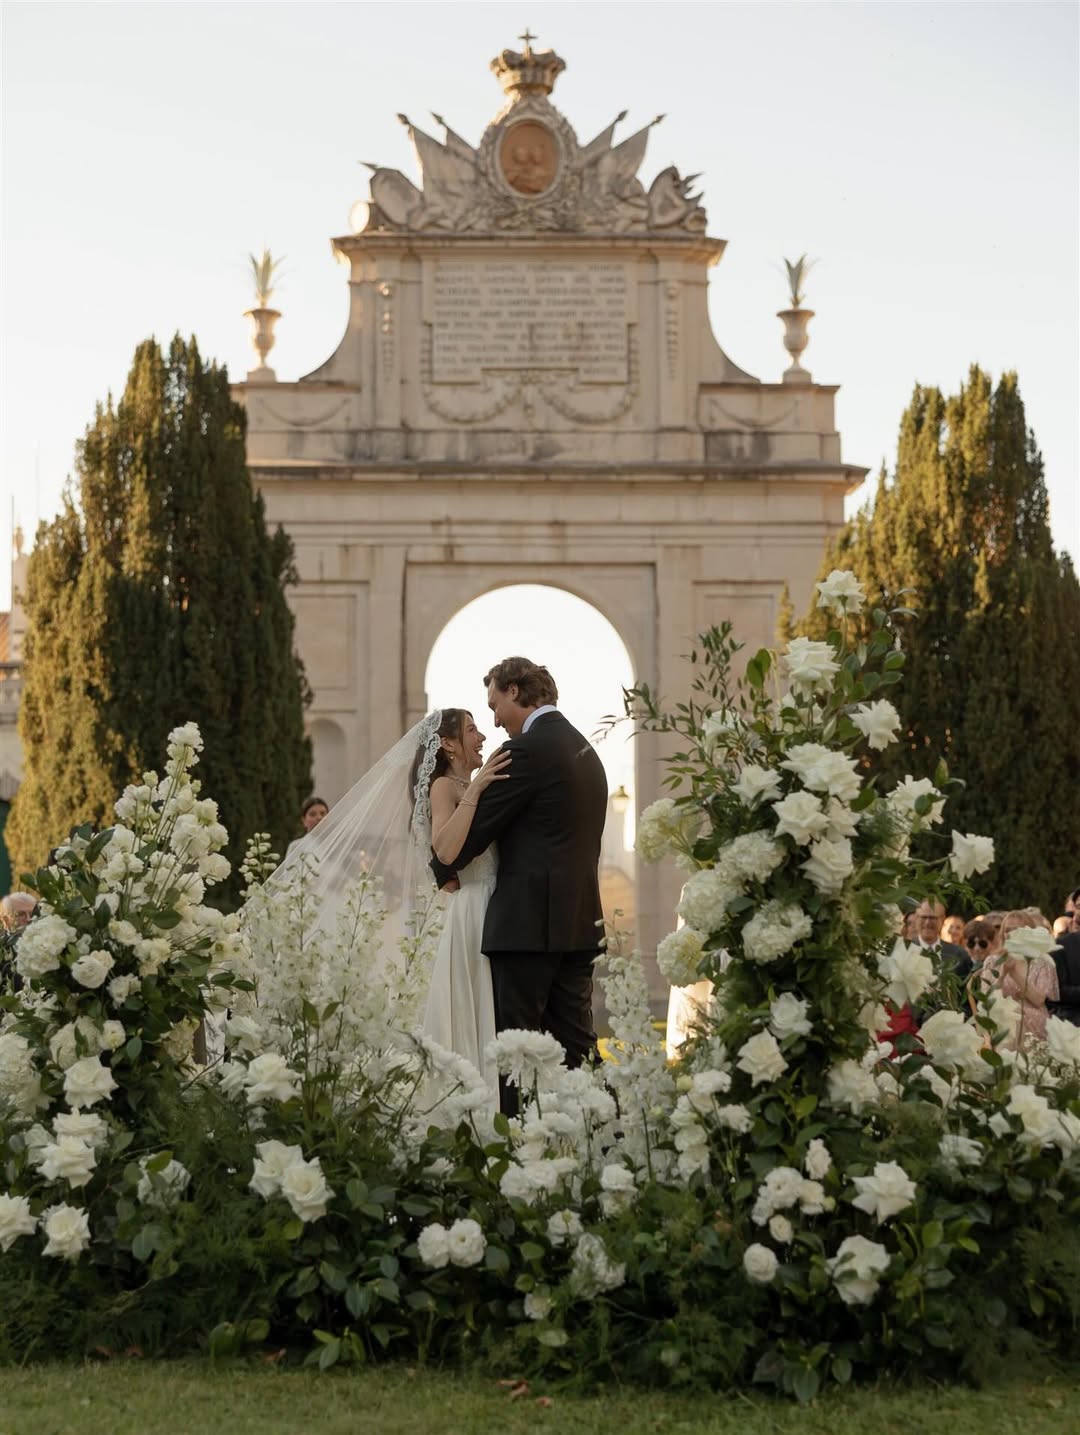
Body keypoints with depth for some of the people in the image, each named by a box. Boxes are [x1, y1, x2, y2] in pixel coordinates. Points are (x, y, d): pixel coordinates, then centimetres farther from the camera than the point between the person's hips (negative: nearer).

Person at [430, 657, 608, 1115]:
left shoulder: (526, 750, -11)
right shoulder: (584, 750, 17)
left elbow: (479, 824, -8)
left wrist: (441, 872, 10)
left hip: (528, 922, -9)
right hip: (581, 922, 9)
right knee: (574, 1044, 9)